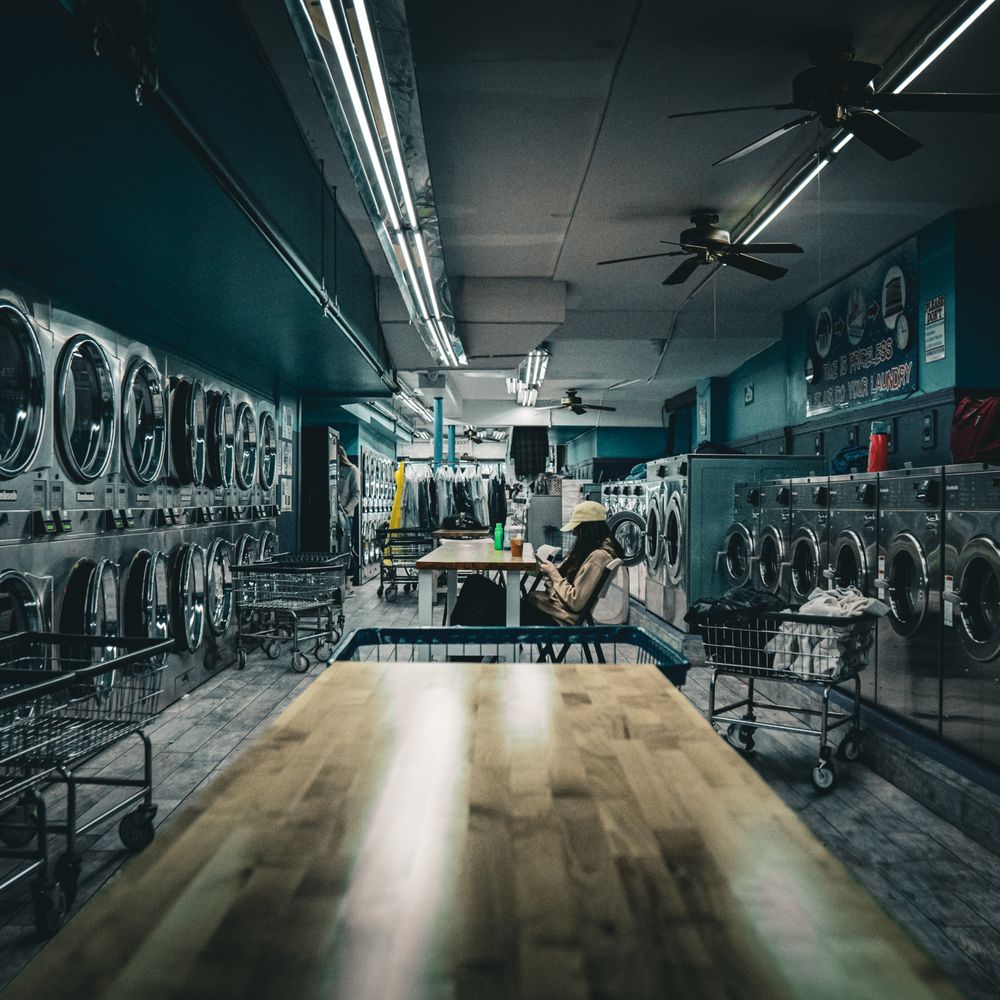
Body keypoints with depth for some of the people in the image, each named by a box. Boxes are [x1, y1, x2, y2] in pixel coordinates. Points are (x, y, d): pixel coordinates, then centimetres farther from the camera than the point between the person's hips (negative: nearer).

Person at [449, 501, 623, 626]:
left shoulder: (598, 556, -14)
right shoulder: (590, 549, 17)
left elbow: (575, 602, -19)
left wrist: (553, 574, -8)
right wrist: (548, 569, 2)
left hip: (552, 619, -10)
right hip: (546, 604, 10)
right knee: (475, 583, -4)